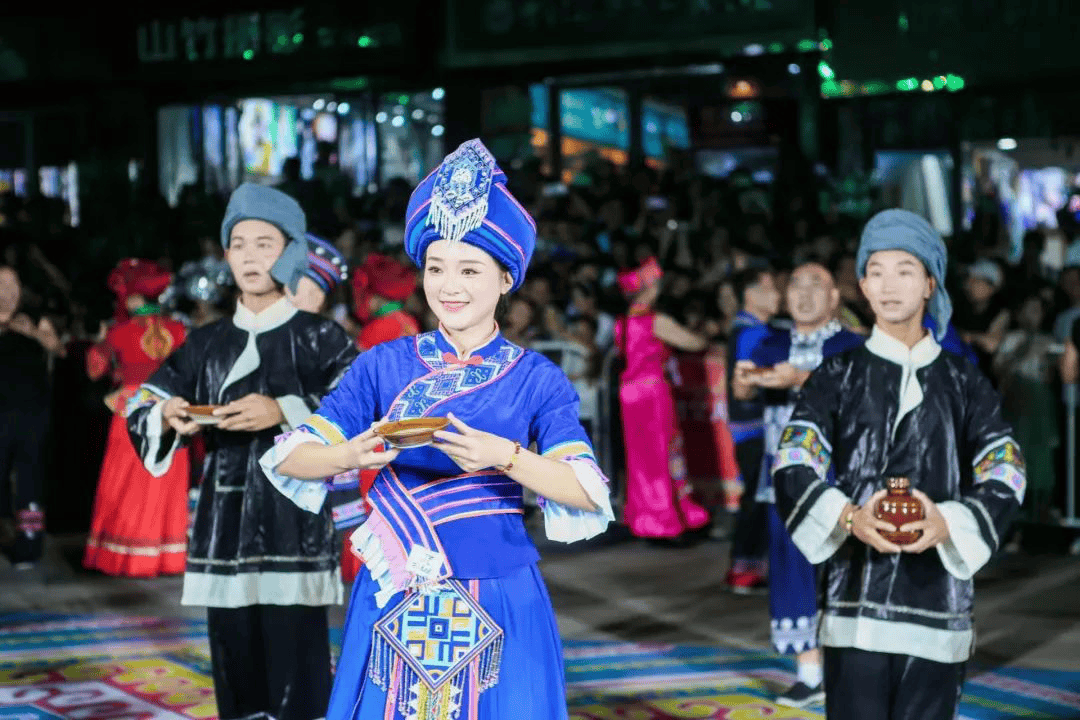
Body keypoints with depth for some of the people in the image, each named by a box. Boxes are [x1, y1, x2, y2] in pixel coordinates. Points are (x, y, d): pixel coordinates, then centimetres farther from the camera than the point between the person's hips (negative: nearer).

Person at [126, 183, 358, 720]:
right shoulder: (207, 344, 13)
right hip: (224, 528, 5)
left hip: (294, 525, -4)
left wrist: (286, 413, -21)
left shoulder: (320, 338, 1)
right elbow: (140, 406, 11)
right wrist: (167, 415, -10)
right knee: (235, 669, 8)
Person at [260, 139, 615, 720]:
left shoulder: (537, 380, 0)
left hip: (498, 604, -1)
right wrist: (349, 456, -22)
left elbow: (588, 493, -11)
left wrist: (505, 456, -27)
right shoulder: (383, 366, 4)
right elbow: (291, 457, -1)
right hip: (393, 602, 1)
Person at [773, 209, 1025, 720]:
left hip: (938, 606, 1)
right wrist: (849, 517, -21)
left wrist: (947, 522, -18)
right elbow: (792, 471, -2)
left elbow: (1005, 477, 2)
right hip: (855, 602, -1)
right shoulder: (838, 377, 8)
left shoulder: (964, 383, 11)